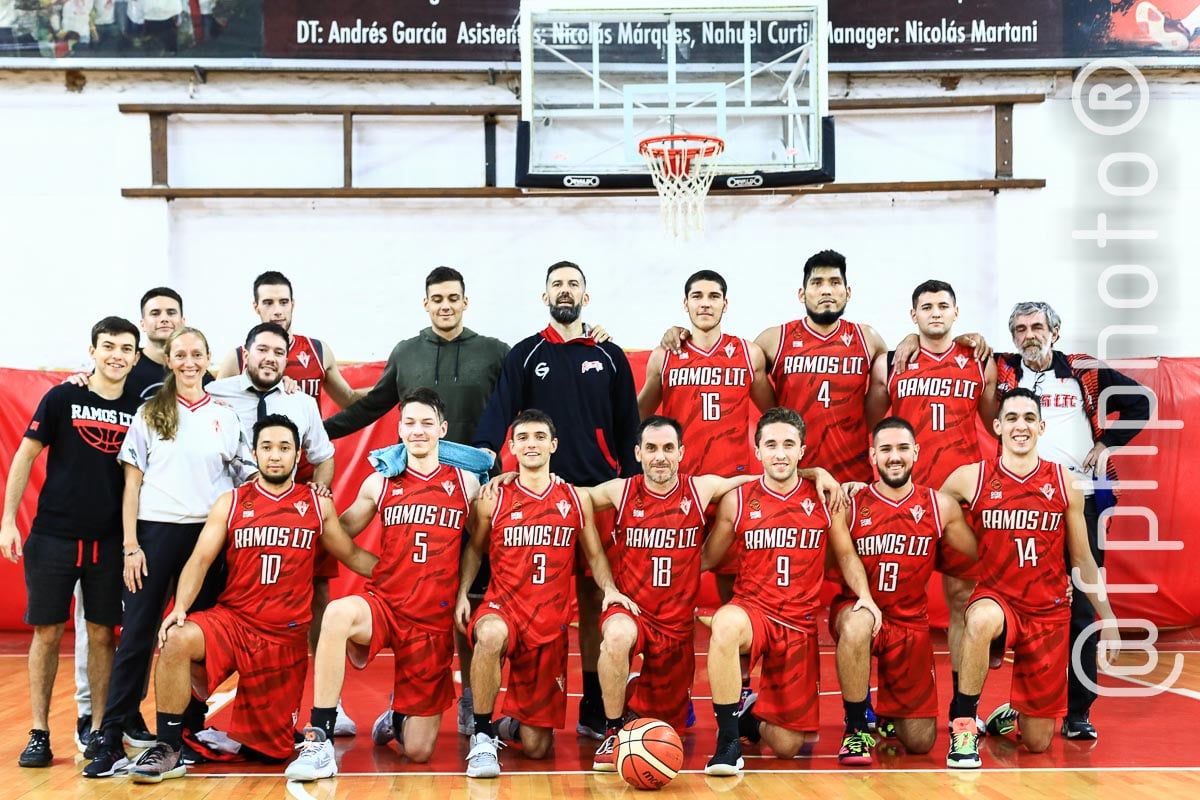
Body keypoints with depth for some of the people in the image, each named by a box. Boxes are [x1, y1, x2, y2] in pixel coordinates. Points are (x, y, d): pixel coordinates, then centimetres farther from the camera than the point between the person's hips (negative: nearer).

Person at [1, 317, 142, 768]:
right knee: (47, 633, 4)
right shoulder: (62, 398, -2)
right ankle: (39, 733, 14)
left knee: (102, 634, 6)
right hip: (52, 537, -1)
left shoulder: (140, 409, 3)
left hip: (109, 542, 2)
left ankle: (97, 727, 18)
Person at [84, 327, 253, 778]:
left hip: (210, 534, 2)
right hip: (156, 531, -1)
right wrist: (130, 544, -5)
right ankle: (113, 738, 1)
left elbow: (244, 479, 9)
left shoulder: (226, 416, 8)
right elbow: (132, 482, 2)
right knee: (137, 635, -3)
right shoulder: (150, 413, 5)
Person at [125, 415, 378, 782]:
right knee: (176, 640, -33)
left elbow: (353, 556, 11)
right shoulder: (231, 503, 1)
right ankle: (169, 749, -18)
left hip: (288, 637, 1)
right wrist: (180, 607, -21)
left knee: (270, 750, 4)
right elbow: (200, 560, -5)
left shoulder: (318, 505, 4)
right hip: (232, 621, -1)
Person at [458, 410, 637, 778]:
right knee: (490, 635, -42)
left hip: (551, 623, 2)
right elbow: (475, 548, 13)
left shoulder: (576, 499, 6)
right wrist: (462, 593, -1)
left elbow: (595, 555, 13)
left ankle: (516, 721, 40)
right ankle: (482, 736, -21)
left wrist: (609, 588, -6)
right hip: (504, 608, -1)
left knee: (537, 748, 2)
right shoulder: (493, 499, 2)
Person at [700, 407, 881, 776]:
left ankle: (752, 717, 38)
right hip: (752, 610, -1)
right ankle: (728, 741, -26)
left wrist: (865, 595, -5)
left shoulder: (824, 497, 2)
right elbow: (706, 559, 6)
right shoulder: (737, 501, -1)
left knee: (789, 747, 0)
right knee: (725, 623, -42)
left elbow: (846, 555, 12)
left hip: (800, 624, 2)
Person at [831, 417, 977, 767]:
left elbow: (978, 559, 4)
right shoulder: (851, 504, -8)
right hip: (857, 610, -2)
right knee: (857, 625, -41)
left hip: (911, 622, 2)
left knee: (920, 743, 3)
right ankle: (856, 728, -19)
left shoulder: (940, 505, -2)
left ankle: (888, 713, 40)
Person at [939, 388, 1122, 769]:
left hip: (1049, 612, 2)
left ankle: (1012, 715, 43)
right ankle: (963, 726, -22)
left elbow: (1082, 558, 8)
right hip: (997, 599, -2)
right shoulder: (971, 478, -6)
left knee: (1038, 742, 5)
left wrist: (1108, 618, 11)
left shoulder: (1065, 484, -2)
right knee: (982, 620, -41)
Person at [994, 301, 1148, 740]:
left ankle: (1078, 711, 9)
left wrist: (1107, 443, 4)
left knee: (1081, 607, 2)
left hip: (1080, 500, 0)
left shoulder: (1084, 371, 6)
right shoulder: (1003, 372, 5)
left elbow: (1139, 401, 11)